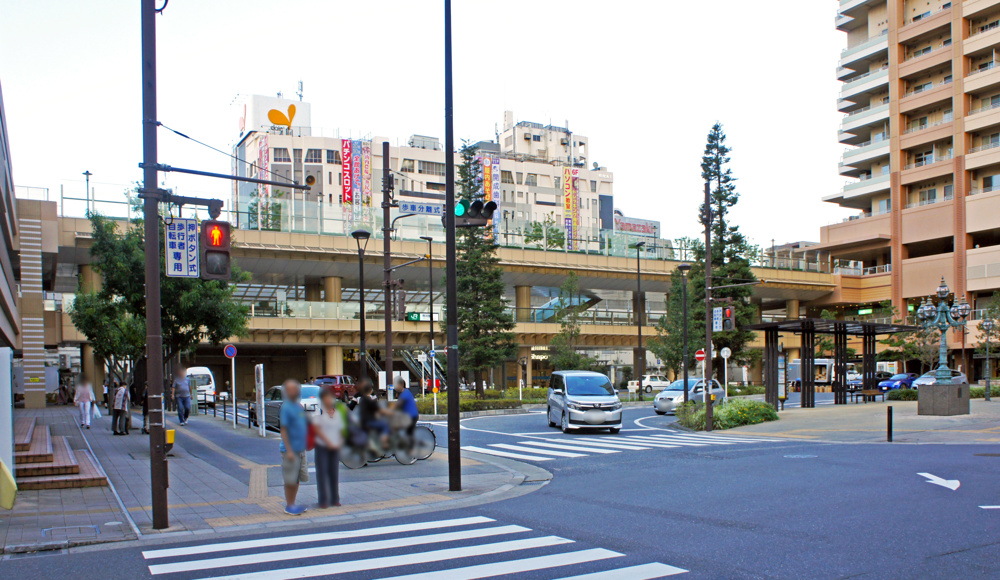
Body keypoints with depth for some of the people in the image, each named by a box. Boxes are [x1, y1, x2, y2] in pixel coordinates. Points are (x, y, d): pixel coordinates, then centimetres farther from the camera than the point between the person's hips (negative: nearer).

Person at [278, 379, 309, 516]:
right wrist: (289, 450, -21)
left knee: (298, 479, 14)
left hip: (301, 449, 8)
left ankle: (293, 504, 24)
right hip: (290, 450, -8)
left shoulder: (299, 406, 10)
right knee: (290, 480, 1)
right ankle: (289, 506, 12)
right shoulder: (286, 408, -14)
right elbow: (283, 430, -17)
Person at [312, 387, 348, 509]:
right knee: (322, 472, -2)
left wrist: (339, 443, -5)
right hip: (322, 447, -4)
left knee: (334, 472, 7)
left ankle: (335, 499, 16)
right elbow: (318, 430, -9)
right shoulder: (319, 412, -3)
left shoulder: (338, 412, 10)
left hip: (335, 447, 4)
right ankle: (323, 500, 4)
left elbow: (341, 430, 12)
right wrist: (328, 442, -15)